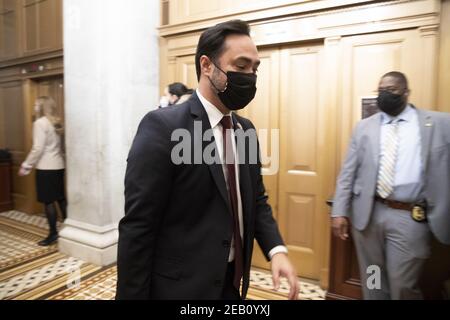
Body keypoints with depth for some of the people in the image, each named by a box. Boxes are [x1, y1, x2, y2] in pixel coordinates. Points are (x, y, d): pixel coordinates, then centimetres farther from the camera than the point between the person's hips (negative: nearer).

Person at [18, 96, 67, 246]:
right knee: (61, 199, 11)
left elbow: (38, 148, -15)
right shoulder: (57, 122, 11)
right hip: (58, 166, 8)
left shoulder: (40, 123, -11)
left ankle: (53, 233, 5)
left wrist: (26, 165, -7)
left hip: (46, 168, -8)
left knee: (48, 201, -1)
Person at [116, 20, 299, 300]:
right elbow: (137, 227, -19)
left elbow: (256, 200, 7)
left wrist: (277, 249, -8)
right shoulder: (162, 127, -19)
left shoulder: (245, 129, 3)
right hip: (182, 286, -6)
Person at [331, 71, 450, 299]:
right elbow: (348, 172, 4)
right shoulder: (364, 127, 8)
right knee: (372, 282, 16)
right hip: (367, 213, 2)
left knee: (403, 287, 7)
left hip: (409, 218, -2)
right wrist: (340, 211, -2)